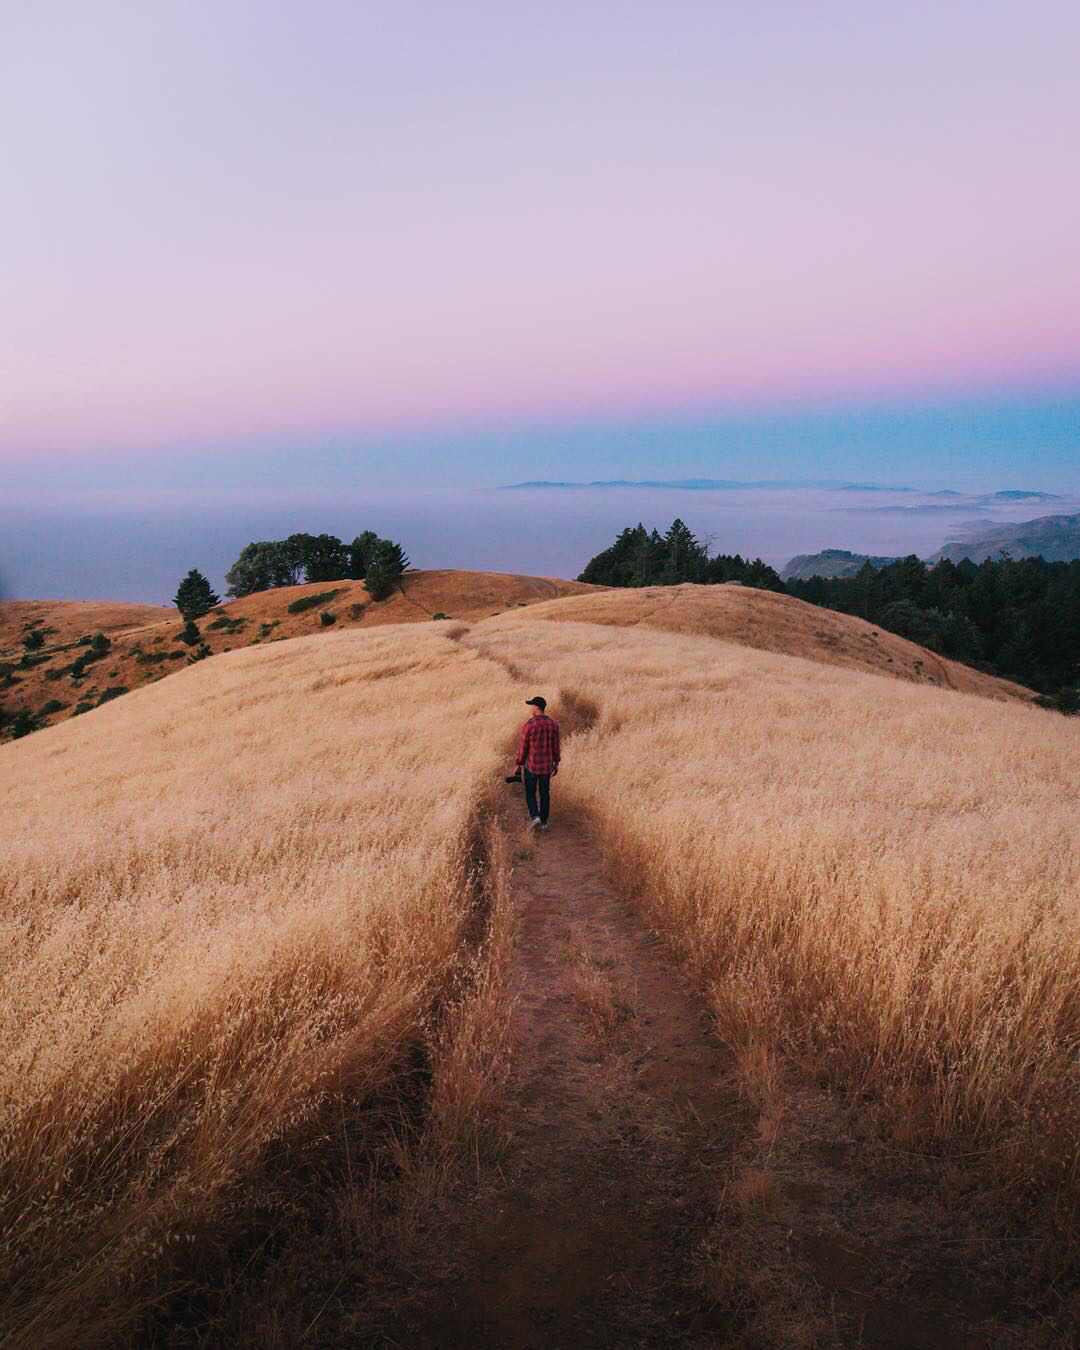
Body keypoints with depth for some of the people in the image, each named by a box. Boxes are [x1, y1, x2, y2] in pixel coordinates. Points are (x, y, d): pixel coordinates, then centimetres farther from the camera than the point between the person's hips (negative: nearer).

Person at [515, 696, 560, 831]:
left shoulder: (529, 724, -18)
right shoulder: (553, 723, -4)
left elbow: (523, 746, -13)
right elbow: (555, 746, 2)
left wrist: (519, 765, -2)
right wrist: (556, 764, 13)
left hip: (531, 765, -4)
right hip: (546, 765, 4)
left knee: (531, 793, 12)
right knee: (544, 793, 16)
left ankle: (535, 817, -8)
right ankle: (543, 822, 19)